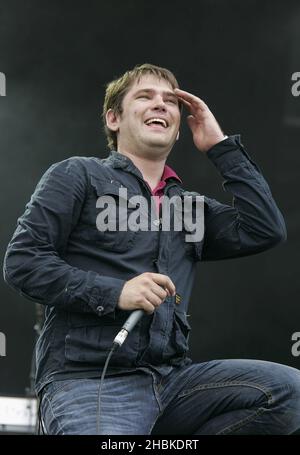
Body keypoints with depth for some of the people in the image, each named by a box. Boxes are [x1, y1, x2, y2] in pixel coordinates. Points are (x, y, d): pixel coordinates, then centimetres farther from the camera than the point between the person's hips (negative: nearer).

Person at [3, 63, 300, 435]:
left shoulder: (189, 206, 23)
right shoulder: (77, 176, 9)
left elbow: (266, 231, 9)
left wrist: (220, 146, 13)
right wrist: (114, 292, -12)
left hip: (171, 377, 7)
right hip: (88, 380, -7)